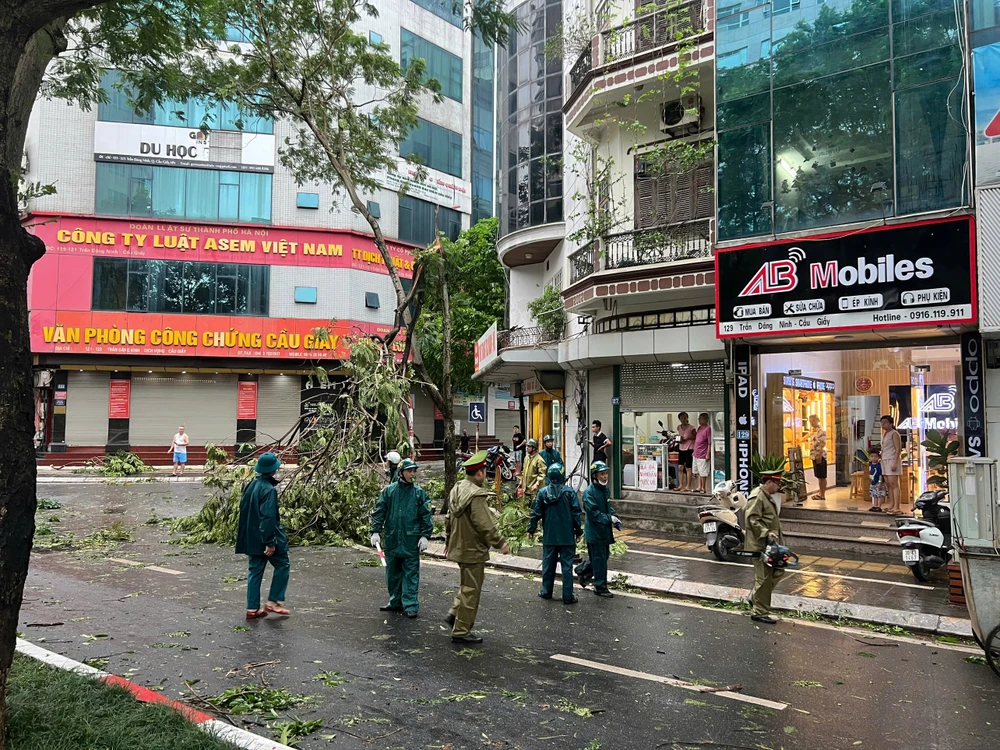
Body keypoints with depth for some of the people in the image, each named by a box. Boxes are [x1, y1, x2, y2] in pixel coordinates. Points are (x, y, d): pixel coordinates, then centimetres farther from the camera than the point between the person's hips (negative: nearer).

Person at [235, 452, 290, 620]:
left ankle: (252, 609, 15)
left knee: (255, 571, 12)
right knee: (282, 566, 8)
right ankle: (273, 601, 8)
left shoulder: (251, 485, 7)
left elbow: (244, 509, 16)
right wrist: (270, 542, -21)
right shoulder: (269, 490, -20)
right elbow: (268, 517, -23)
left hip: (252, 538, 8)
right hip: (266, 537, -8)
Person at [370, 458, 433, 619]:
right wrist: (376, 531, -4)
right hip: (392, 539, 2)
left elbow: (426, 516, 0)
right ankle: (396, 602, 27)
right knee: (393, 573, 13)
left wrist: (425, 536, -6)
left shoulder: (419, 493, -1)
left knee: (411, 574, 1)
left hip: (411, 541, -2)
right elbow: (379, 512, 4)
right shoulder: (389, 491, 2)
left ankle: (410, 605, 7)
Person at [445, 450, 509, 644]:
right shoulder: (476, 495, -23)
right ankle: (461, 631, 8)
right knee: (471, 589, 1)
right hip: (473, 550, -9)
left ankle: (455, 613, 25)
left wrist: (448, 540, 28)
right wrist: (500, 543, -15)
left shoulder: (457, 489, 7)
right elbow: (485, 524, -26)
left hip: (458, 546, 9)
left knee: (468, 584, 27)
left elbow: (449, 518, 17)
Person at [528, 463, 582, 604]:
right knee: (567, 565, 3)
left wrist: (531, 529, 13)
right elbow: (576, 514, -6)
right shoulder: (569, 492, -9)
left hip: (549, 536, 2)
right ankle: (568, 596, 5)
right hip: (567, 536, -2)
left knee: (548, 564, 15)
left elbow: (536, 513, 1)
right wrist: (578, 531, 5)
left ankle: (546, 591, 25)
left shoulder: (542, 492, -4)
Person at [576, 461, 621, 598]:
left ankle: (582, 570, 40)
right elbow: (593, 513, -22)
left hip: (605, 530, 9)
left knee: (604, 555, 19)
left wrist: (615, 519, 3)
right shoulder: (589, 492, -19)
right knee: (599, 559, -1)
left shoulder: (606, 489, 7)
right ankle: (600, 587, 12)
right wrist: (609, 518, -24)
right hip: (595, 531, -8)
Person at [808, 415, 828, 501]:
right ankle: (820, 493, 22)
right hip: (814, 456, 9)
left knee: (822, 477, -3)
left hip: (820, 456, -9)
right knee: (818, 476, 14)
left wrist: (819, 456, -23)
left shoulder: (821, 431, -14)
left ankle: (823, 495, 2)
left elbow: (823, 444, -20)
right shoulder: (812, 431, 13)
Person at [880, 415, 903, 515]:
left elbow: (898, 449, -12)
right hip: (885, 461, 8)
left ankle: (896, 508, -14)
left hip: (892, 460, -8)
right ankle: (891, 505, 7)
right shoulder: (885, 434, 19)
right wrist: (881, 459, 14)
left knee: (893, 484, -12)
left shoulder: (894, 434, -6)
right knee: (888, 484, 5)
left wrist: (894, 462, -20)